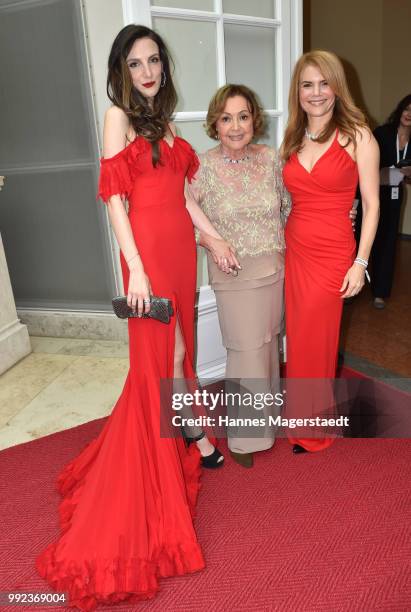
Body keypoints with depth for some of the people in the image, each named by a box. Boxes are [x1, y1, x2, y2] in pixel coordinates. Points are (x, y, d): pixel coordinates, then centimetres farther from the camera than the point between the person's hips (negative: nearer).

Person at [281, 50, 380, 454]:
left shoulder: (356, 136, -4)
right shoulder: (293, 138, 10)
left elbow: (371, 204, -5)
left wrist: (360, 262, -9)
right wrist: (280, 244, 8)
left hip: (331, 254, -4)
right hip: (293, 250, 5)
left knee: (314, 343, 4)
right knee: (298, 339, 11)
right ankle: (302, 419, 33)